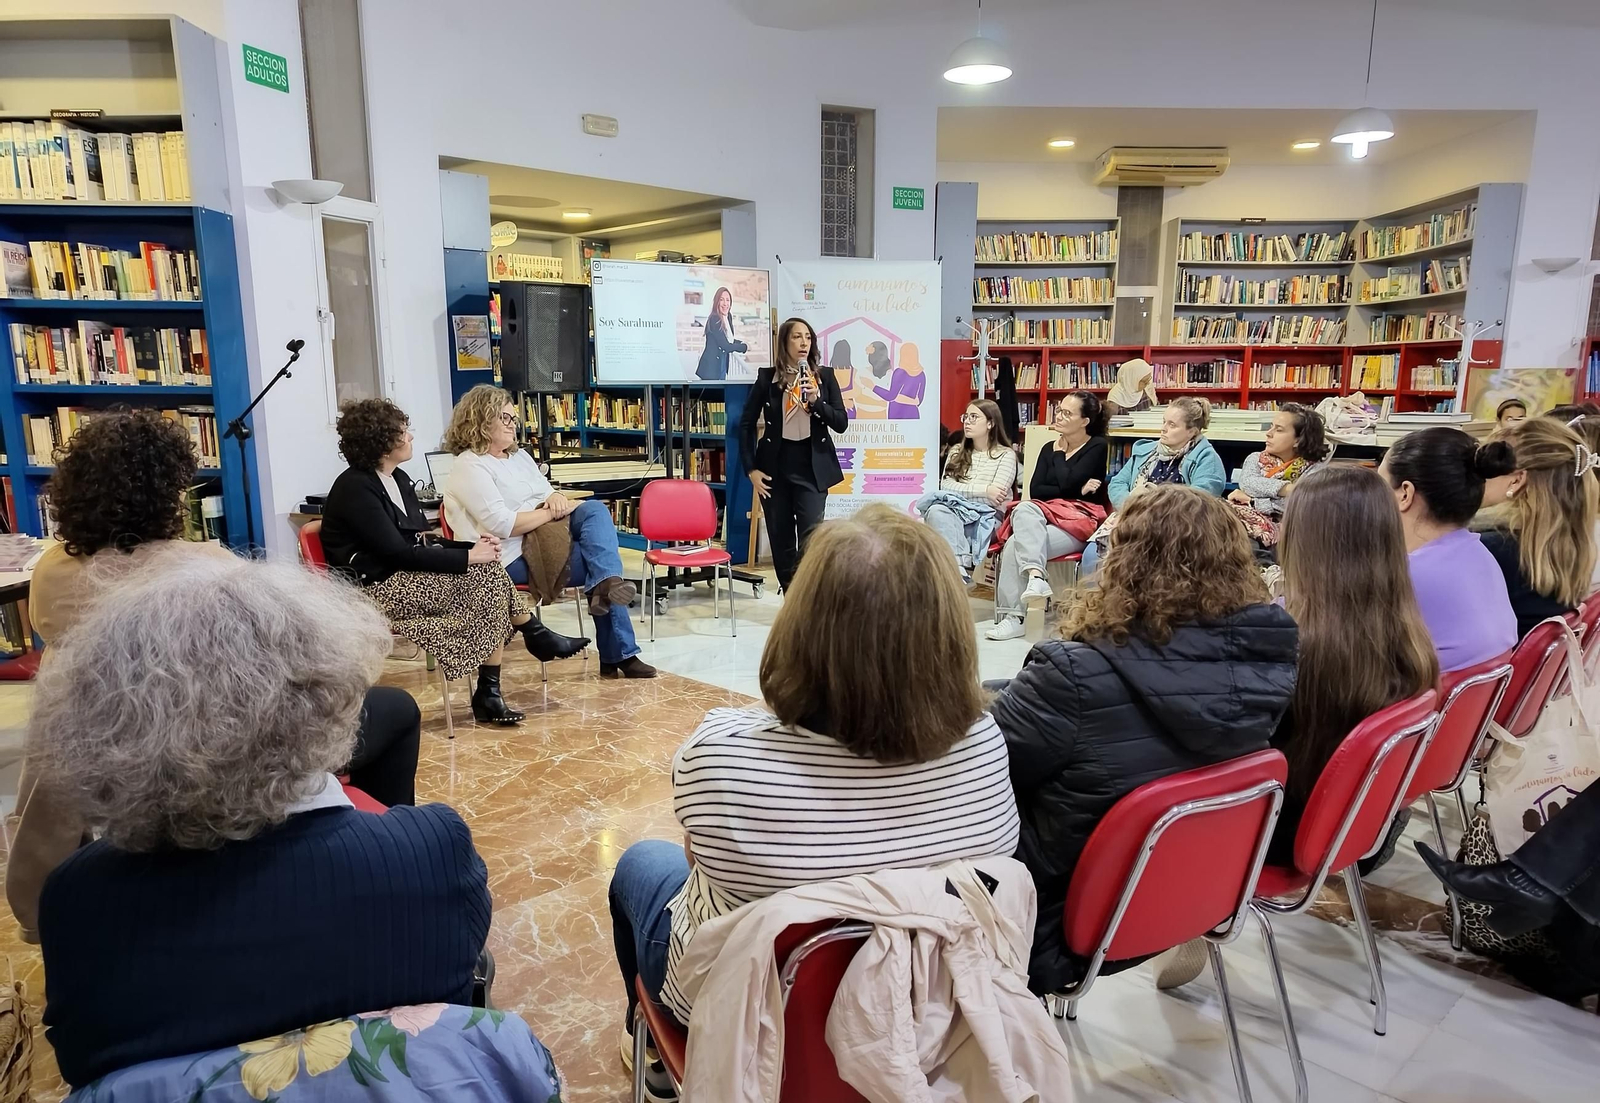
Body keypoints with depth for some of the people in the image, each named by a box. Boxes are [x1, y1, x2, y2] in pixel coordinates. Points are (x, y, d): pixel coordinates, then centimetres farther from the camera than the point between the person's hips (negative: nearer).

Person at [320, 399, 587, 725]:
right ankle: (537, 637, -2)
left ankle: (489, 693, -17)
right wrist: (467, 557, -23)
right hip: (377, 589, -8)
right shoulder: (354, 488, -14)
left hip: (406, 575, 8)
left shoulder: (397, 479, 13)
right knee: (488, 577, -23)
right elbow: (399, 552, -21)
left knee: (490, 574, -17)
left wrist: (473, 545, -7)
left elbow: (420, 542, 11)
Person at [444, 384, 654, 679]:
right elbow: (503, 525, -22)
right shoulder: (470, 467, -11)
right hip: (514, 558, -8)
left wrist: (556, 499, -7)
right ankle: (619, 654, -13)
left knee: (595, 509, -14)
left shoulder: (518, 454, 17)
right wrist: (552, 512, -16)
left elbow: (549, 494, 18)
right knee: (601, 563, -18)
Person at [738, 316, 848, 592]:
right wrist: (751, 469, -2)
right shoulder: (767, 377, 0)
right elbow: (747, 423, 4)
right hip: (776, 467, 1)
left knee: (811, 538, -10)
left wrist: (816, 400, -16)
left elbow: (841, 424, 0)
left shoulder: (825, 376, 2)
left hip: (812, 468, 0)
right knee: (781, 540, 8)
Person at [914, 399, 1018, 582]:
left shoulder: (1006, 455, 6)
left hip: (988, 519, -4)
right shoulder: (956, 452, 19)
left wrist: (961, 491, -5)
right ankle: (960, 566, -42)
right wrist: (984, 490, -10)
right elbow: (945, 486, 2)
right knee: (936, 511, -34)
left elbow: (995, 497, -7)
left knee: (938, 514, -34)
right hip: (955, 511, 4)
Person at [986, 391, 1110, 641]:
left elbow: (1067, 483, -13)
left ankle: (1013, 616, -29)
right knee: (1023, 509, -32)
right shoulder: (1049, 449, 18)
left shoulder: (1097, 447, 2)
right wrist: (1078, 490, -8)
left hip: (1081, 519, -5)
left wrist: (1059, 452, 3)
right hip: (1046, 515, 5)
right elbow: (1034, 490, 3)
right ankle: (1036, 576, -43)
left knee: (1016, 544, -28)